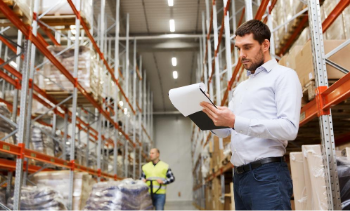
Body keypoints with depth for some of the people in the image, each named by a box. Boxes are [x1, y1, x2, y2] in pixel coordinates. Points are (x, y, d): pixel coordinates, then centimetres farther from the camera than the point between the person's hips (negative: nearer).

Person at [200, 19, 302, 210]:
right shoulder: (241, 87, 22)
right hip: (240, 175, 7)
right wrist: (211, 117, -3)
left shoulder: (283, 76, -2)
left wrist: (235, 122, -23)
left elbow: (289, 128, -17)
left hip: (267, 174, -7)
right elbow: (224, 131, 18)